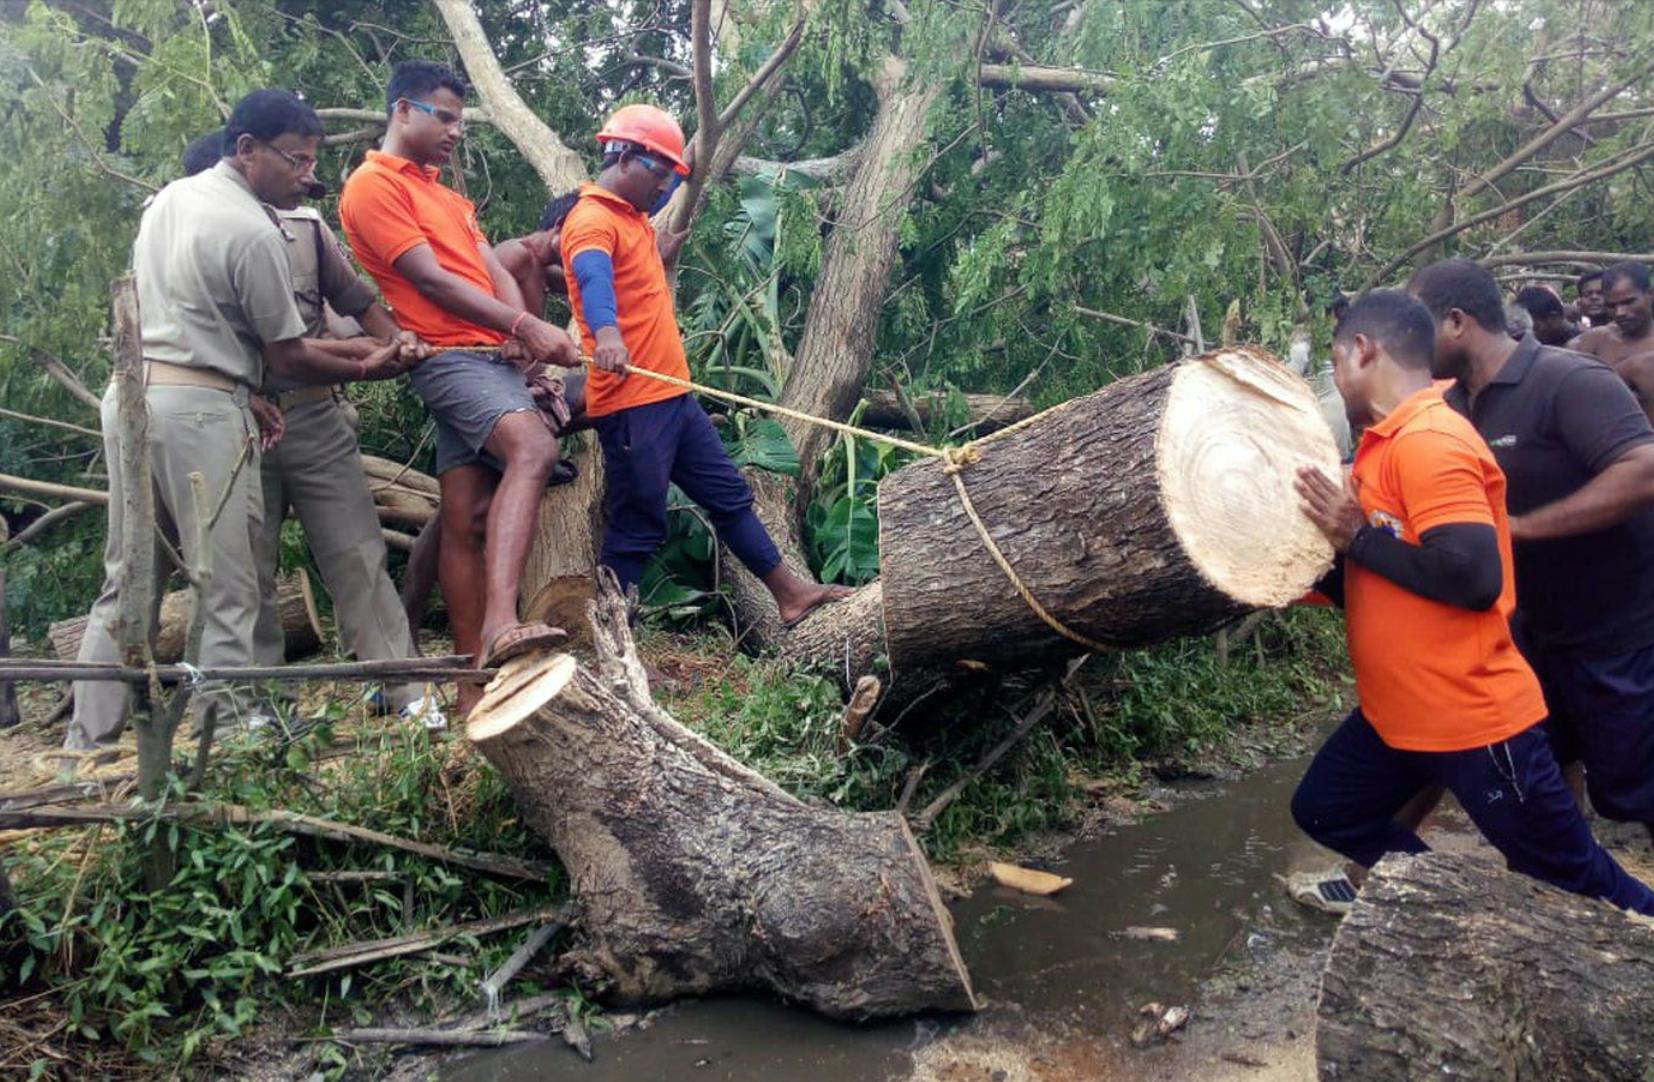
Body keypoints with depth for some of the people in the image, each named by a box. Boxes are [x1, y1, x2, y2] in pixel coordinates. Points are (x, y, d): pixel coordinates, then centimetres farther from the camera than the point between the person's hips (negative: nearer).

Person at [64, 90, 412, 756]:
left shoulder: (168, 198, 15)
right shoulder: (253, 232, -11)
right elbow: (289, 358, -6)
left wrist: (240, 395, 16)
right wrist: (366, 370, 8)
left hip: (129, 391, 9)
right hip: (198, 408, -8)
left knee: (127, 579, 13)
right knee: (226, 587, 0)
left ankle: (89, 740, 17)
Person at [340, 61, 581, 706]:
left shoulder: (444, 194, 28)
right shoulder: (372, 186, 0)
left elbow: (494, 269, 16)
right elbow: (430, 278, -9)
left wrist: (521, 334, -5)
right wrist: (525, 327, -14)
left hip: (494, 357, 8)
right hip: (450, 357, -8)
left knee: (468, 518, 4)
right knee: (534, 446, -32)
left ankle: (476, 680, 5)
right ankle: (501, 623, -44)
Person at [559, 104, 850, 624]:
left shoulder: (633, 212, 16)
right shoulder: (591, 219, -13)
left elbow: (661, 193, 43)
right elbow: (592, 276, -37)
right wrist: (606, 333, -54)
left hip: (671, 396, 10)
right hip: (630, 403, -10)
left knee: (729, 495, 14)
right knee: (637, 527, -4)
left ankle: (790, 594, 23)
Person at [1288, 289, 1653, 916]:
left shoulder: (1431, 441, -21)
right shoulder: (1390, 443, 8)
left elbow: (1473, 577, -29)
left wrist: (1357, 537, -21)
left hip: (1474, 720, -10)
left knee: (1574, 880, 5)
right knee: (1326, 814, 18)